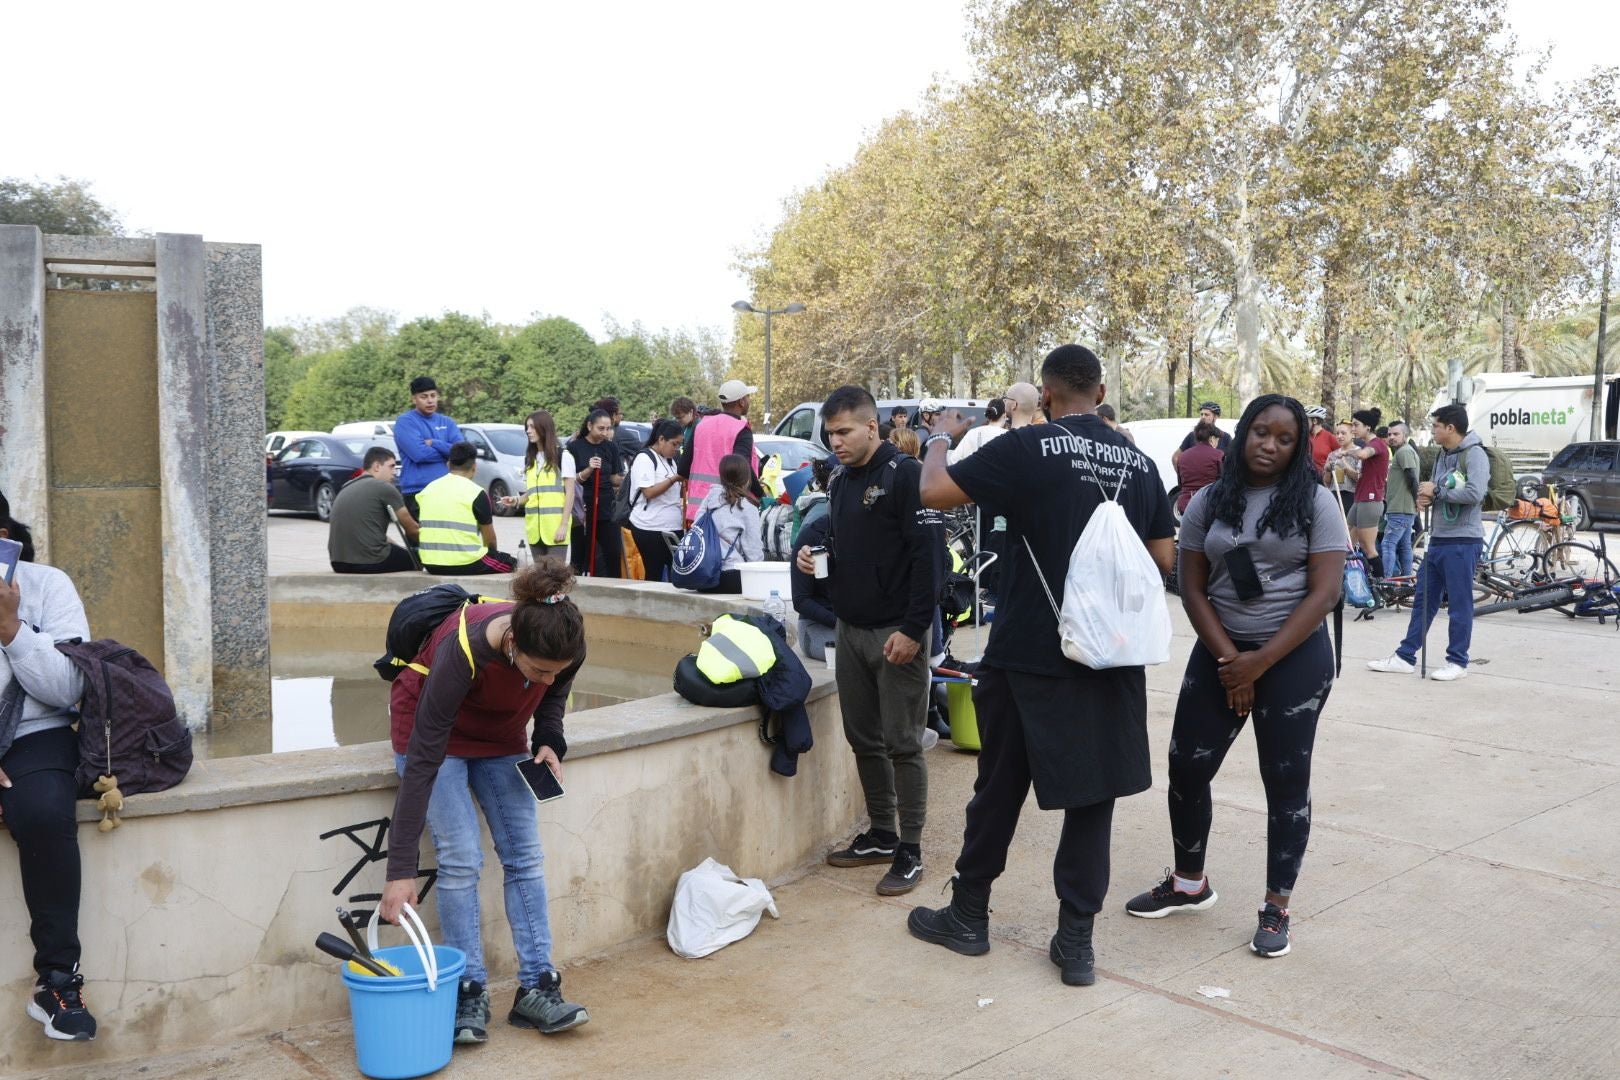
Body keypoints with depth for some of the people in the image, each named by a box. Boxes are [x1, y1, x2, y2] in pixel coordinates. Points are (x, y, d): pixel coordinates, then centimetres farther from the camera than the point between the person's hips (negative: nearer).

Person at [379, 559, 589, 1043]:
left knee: (525, 854, -3)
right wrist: (401, 869, -35)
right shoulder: (463, 652, -41)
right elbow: (422, 765, -36)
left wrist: (550, 740, -16)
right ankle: (470, 993, -1)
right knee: (461, 857, -14)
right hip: (432, 733, -4)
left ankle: (536, 988, 3)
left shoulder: (562, 645, -28)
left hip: (500, 735, 5)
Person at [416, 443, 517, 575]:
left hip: (431, 565, 6)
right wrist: (492, 554, 25)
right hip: (466, 564, -6)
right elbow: (490, 539, 3)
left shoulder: (428, 488, 8)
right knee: (510, 563, 18)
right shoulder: (476, 493, -7)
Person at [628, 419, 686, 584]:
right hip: (650, 529, -7)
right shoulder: (644, 458, -8)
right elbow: (649, 492, -18)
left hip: (672, 528, 7)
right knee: (654, 575, -3)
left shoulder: (670, 460, 18)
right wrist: (675, 479, -16)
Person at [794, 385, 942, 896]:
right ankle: (880, 834, 27)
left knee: (902, 744, -1)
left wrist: (912, 629, -20)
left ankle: (910, 851, 9)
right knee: (864, 739, 13)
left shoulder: (904, 474, -12)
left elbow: (930, 556, -17)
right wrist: (810, 552, 2)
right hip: (850, 629, 8)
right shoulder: (840, 481, 12)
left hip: (896, 634, -8)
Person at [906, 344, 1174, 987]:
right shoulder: (1140, 463, 4)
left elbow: (934, 493, -9)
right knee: (1093, 795, 11)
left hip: (1030, 655, -3)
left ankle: (968, 916, 27)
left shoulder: (1029, 448, -11)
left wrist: (938, 444, 10)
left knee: (999, 788, 12)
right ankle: (1076, 940, 15)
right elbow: (1163, 559, 9)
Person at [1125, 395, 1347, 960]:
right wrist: (1229, 660, -10)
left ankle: (1277, 908, 17)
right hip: (1218, 653, 3)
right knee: (1187, 767, 5)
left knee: (1286, 781, 4)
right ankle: (1189, 883, 26)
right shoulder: (1208, 501, 4)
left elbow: (1324, 592, -9)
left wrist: (1261, 662, -14)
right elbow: (1192, 589, 1)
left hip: (1294, 657, -3)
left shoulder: (1314, 502, -4)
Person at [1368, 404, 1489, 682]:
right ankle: (1405, 656, 15)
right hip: (1438, 539, 9)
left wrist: (1436, 491, -14)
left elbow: (1475, 493, -24)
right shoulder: (1442, 455, 15)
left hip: (1463, 542, -9)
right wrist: (1426, 498, -3)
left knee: (1459, 603, 0)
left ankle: (1458, 661, 10)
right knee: (1423, 600, 11)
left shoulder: (1474, 454, -11)